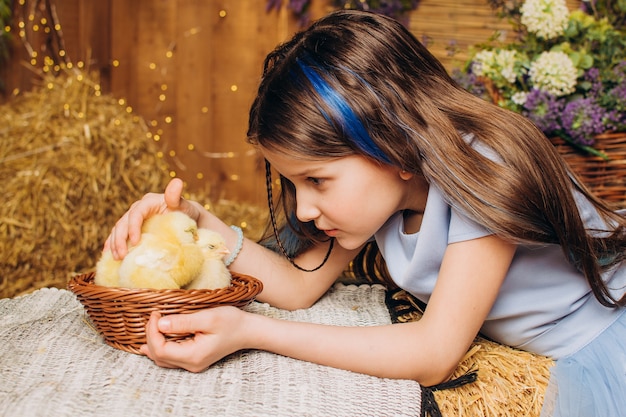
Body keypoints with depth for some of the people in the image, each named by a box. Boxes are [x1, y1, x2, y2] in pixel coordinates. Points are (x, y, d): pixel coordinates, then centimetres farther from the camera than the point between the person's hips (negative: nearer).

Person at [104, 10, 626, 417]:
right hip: (516, 347, 5)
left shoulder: (481, 168, -30)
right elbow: (300, 283, -8)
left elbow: (435, 353, -33)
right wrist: (198, 222, -21)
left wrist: (250, 332, -37)